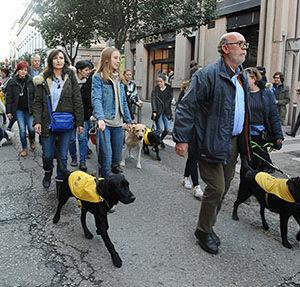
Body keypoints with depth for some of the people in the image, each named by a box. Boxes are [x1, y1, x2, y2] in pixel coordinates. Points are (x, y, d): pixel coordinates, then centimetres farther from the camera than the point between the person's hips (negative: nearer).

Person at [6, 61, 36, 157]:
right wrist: (9, 111, -1)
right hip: (18, 110, 1)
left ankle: (32, 140, 31)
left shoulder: (31, 81, -1)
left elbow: (36, 95, 1)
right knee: (22, 129, 1)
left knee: (31, 128, -2)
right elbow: (9, 97, 3)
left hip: (29, 109, 0)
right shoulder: (12, 82, 1)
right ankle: (24, 148, 17)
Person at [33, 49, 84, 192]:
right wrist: (37, 121, -9)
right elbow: (37, 102, 2)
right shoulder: (43, 79, 3)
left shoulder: (70, 77, 2)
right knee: (47, 155, 5)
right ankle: (48, 173, 37)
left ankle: (60, 182, 21)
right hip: (48, 123, 1)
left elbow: (77, 101, 1)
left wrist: (79, 122, -4)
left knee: (63, 157, 4)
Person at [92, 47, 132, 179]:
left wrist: (128, 120, 17)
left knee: (117, 154, 14)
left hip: (118, 123, 6)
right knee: (106, 157, -7)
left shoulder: (119, 78, 14)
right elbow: (96, 99, -18)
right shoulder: (98, 77, -6)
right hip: (104, 123, -6)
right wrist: (100, 118, -33)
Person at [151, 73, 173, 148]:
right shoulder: (155, 90, -2)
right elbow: (153, 101, -11)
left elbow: (170, 100, 12)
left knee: (168, 129, 0)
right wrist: (154, 111, -24)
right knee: (160, 129, -8)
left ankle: (161, 139, 29)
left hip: (166, 112, 3)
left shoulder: (169, 89, 5)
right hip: (158, 112, -3)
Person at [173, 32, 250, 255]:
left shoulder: (242, 76, 13)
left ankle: (208, 226, 34)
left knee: (224, 188, 15)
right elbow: (187, 107, -16)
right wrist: (182, 139, -20)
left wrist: (244, 140, 21)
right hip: (212, 143, -8)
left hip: (233, 142, 9)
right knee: (216, 189, -5)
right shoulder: (208, 75, -13)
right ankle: (204, 231, 17)